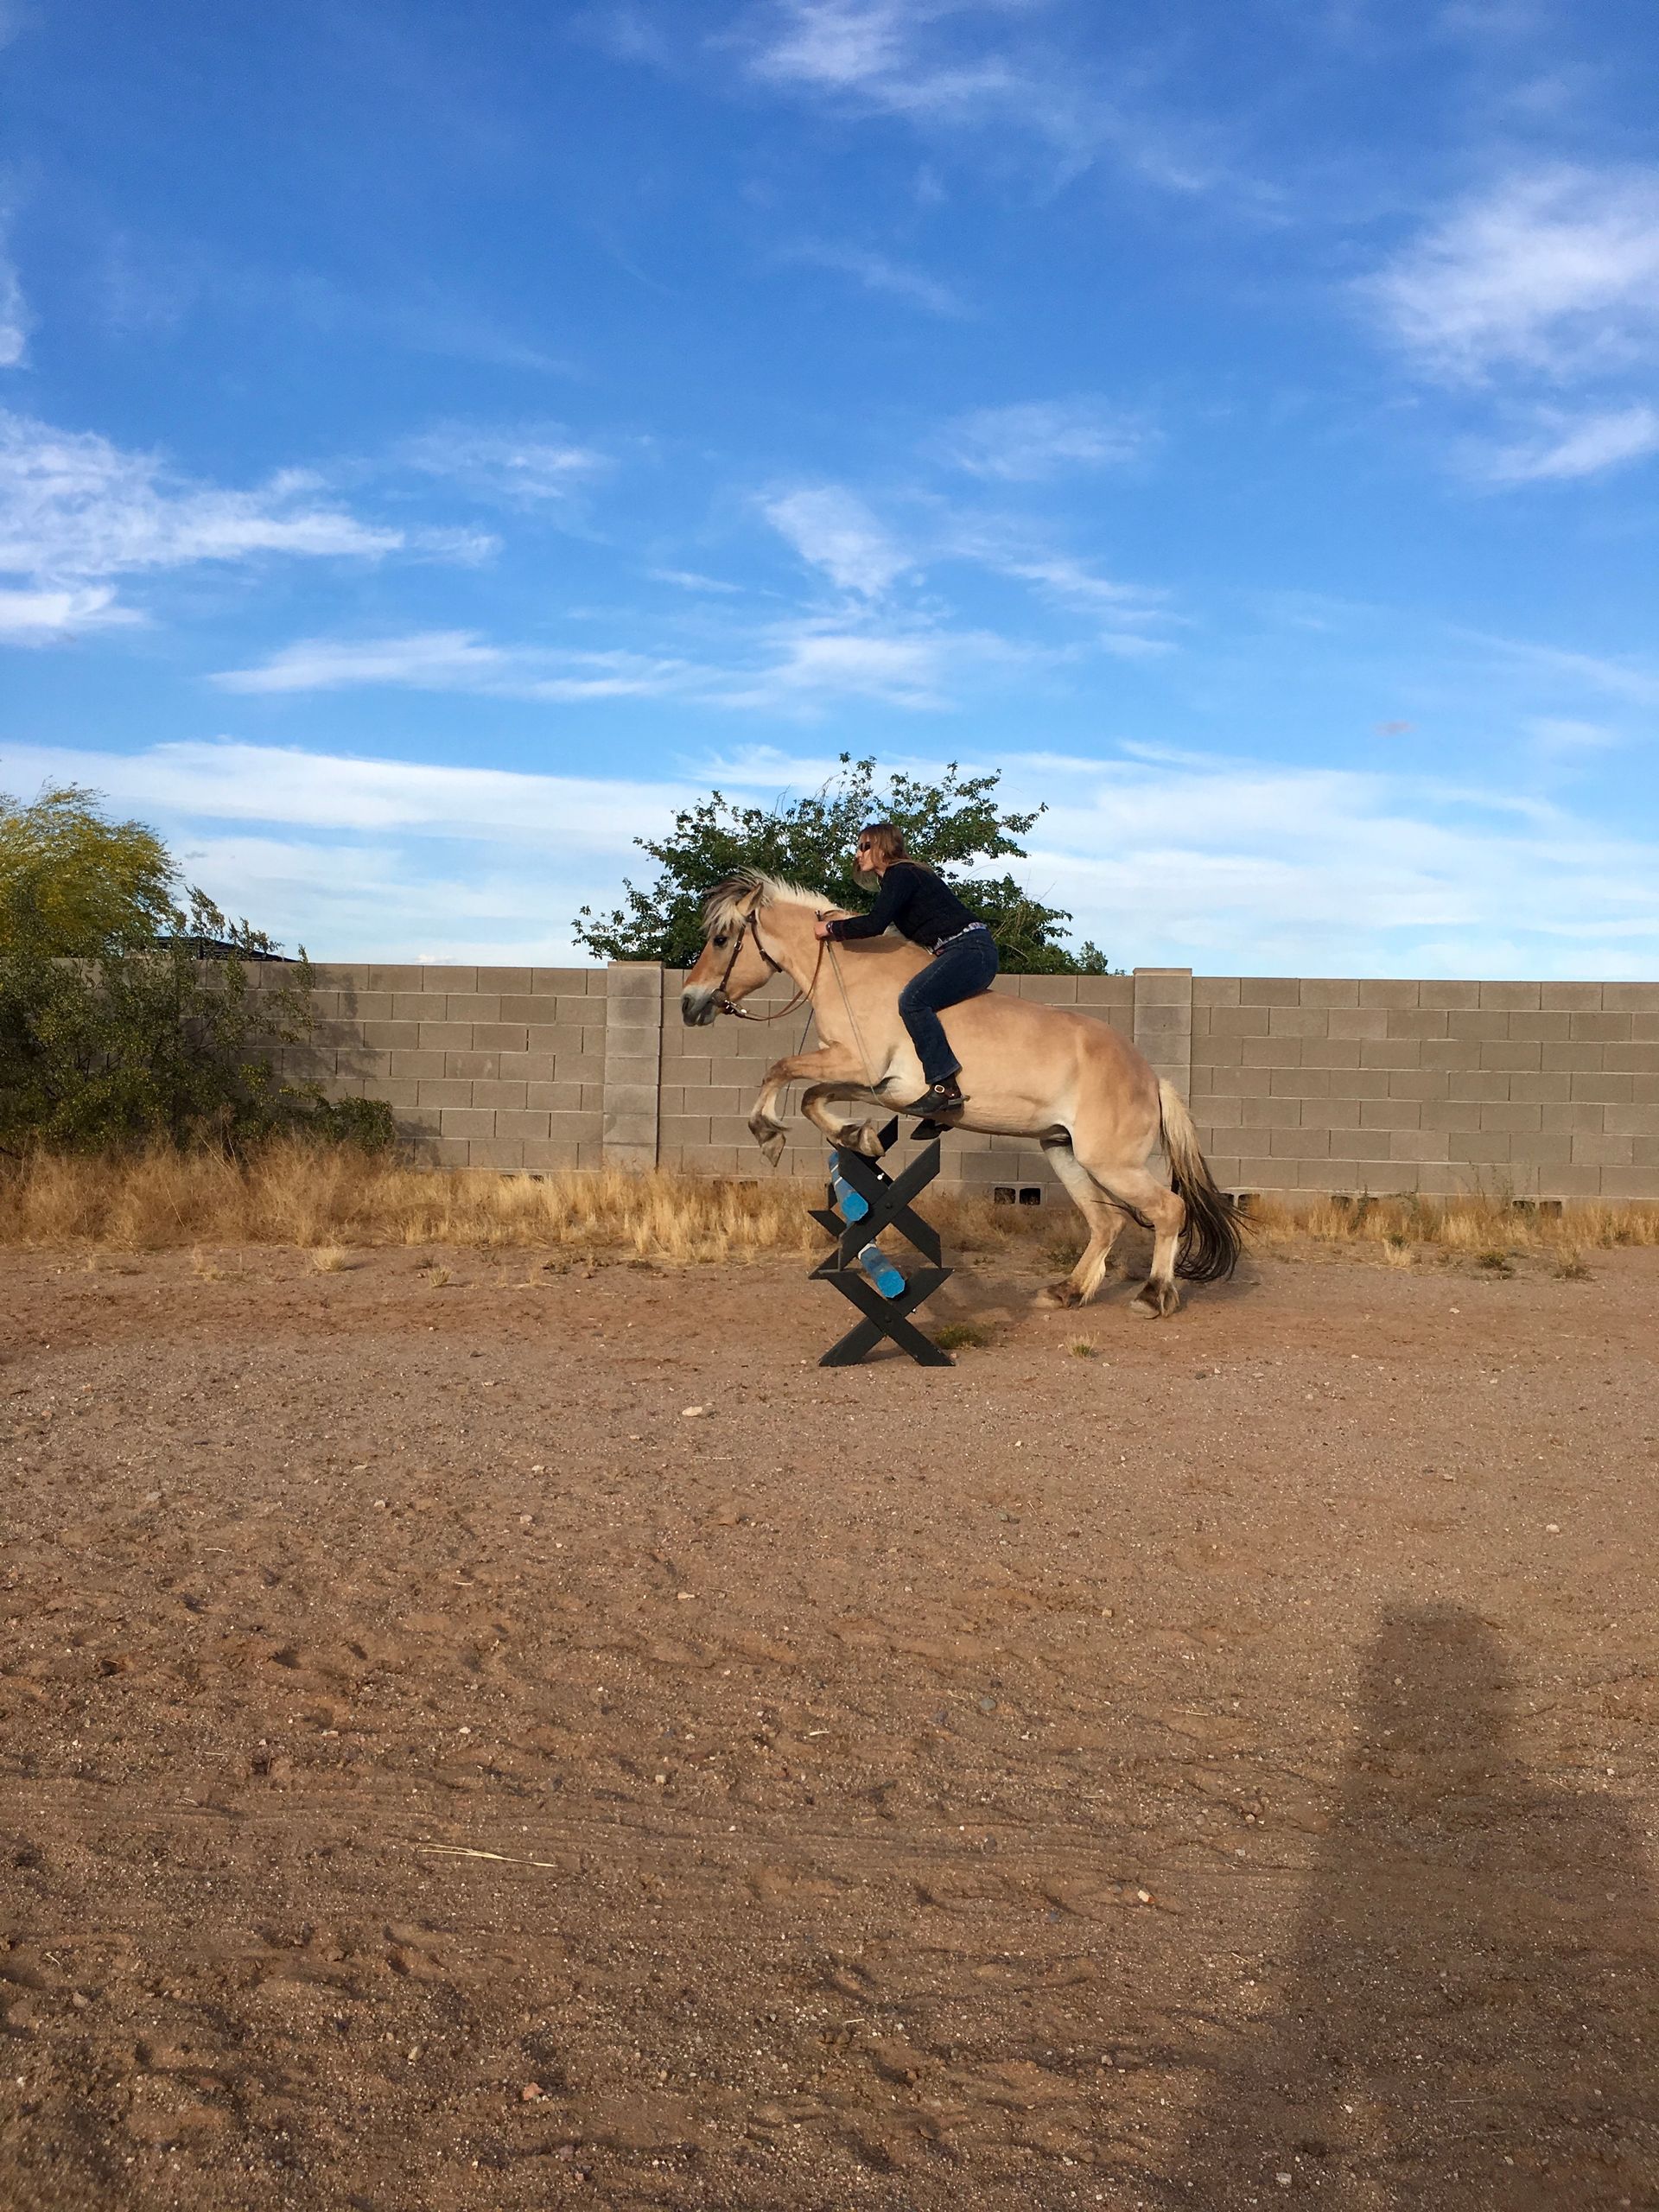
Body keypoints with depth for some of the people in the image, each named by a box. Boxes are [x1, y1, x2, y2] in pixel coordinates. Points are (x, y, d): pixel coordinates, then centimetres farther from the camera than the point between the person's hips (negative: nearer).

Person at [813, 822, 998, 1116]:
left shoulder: (900, 875, -9)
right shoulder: (899, 877, 22)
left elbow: (876, 924, -20)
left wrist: (833, 928, -8)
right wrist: (847, 925, 18)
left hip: (971, 948, -11)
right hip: (964, 953, 11)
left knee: (913, 1000, -26)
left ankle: (945, 1086, -29)